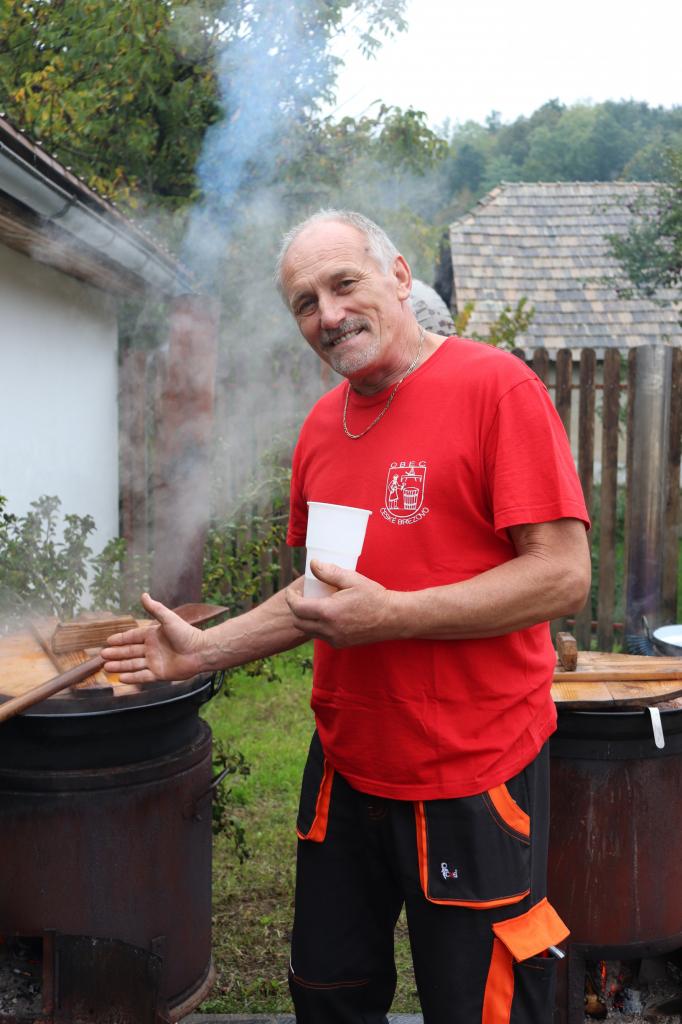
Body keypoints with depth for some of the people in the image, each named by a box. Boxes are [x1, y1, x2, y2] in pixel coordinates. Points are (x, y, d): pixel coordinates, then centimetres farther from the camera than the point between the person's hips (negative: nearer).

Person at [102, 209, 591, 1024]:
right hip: (346, 771, 7)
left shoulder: (495, 386, -13)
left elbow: (563, 578, -18)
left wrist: (390, 615, -22)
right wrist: (205, 651, 9)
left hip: (471, 783, -6)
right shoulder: (320, 427, 8)